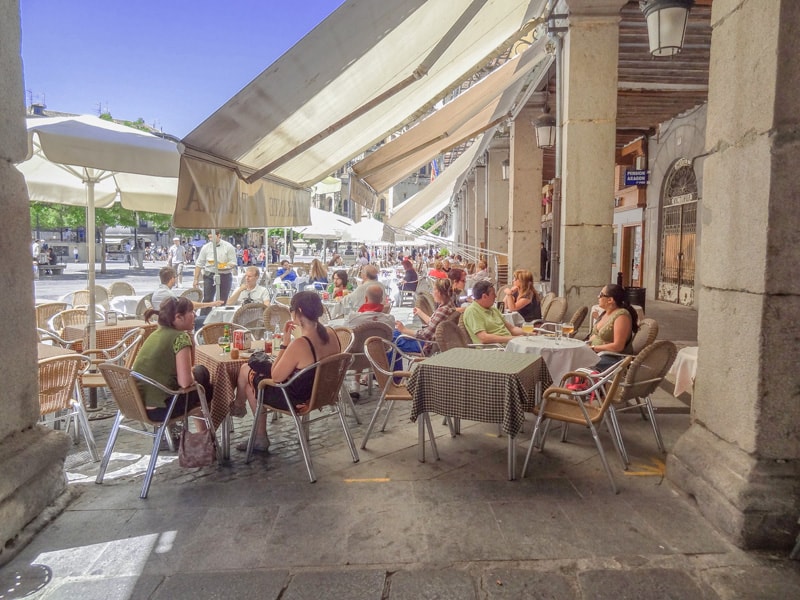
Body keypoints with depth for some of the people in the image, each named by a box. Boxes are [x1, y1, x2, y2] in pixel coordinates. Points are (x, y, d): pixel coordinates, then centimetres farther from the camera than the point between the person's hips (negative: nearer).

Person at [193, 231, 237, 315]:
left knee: (223, 301, 6)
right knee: (207, 299, -5)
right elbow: (199, 264, 7)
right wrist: (196, 279, 4)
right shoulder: (206, 247, 3)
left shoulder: (228, 247, -2)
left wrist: (225, 266, -22)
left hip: (225, 276, -1)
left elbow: (233, 263, -2)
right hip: (210, 276, 1)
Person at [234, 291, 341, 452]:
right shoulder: (331, 334, -10)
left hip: (296, 400, -7)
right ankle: (260, 437, 33)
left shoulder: (299, 344, -34)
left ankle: (238, 406, 48)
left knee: (245, 370, 14)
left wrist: (285, 341, -17)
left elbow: (276, 377, -19)